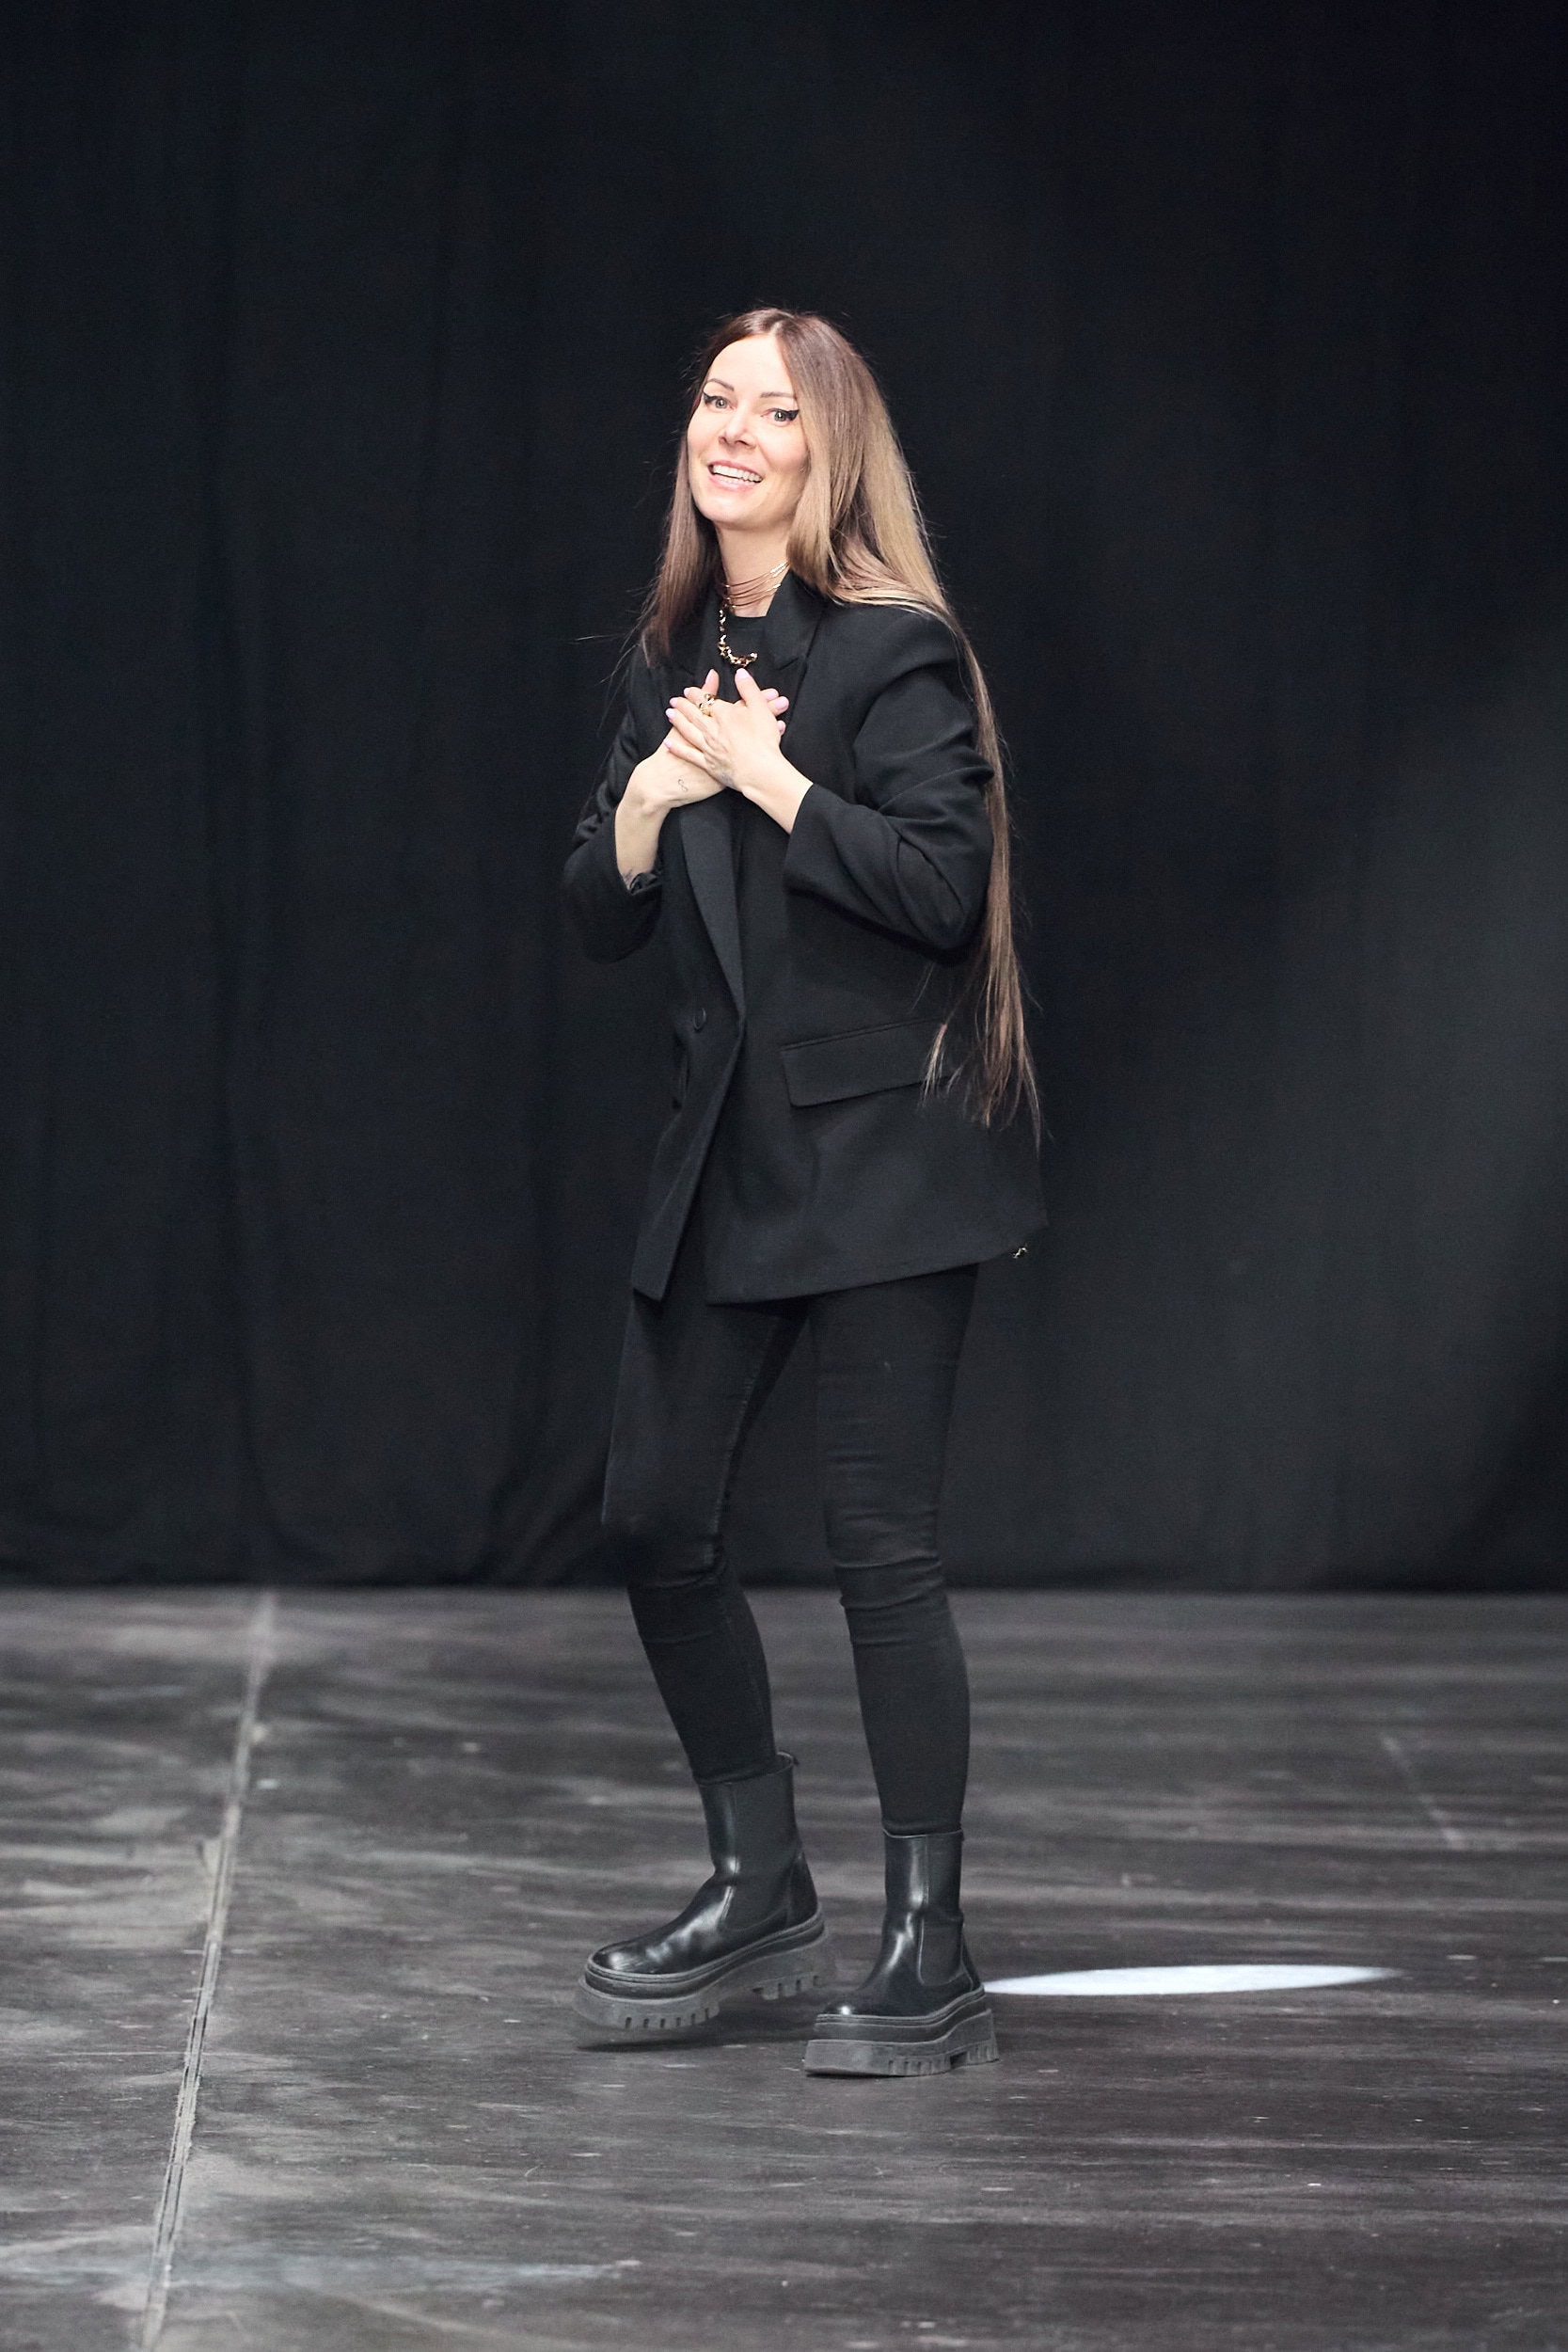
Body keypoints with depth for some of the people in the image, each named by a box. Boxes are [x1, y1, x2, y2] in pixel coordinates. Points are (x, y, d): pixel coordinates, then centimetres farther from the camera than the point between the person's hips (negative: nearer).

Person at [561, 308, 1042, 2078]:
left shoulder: (895, 652, -9)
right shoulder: (674, 661, 12)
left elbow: (944, 885, -20)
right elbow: (598, 919, 10)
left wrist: (768, 774, -17)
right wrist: (660, 785, -8)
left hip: (882, 1139, -7)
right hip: (729, 1143, 7)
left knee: (879, 1545, -7)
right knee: (655, 1517, 9)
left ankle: (929, 1957, 2)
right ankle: (761, 1894, 25)